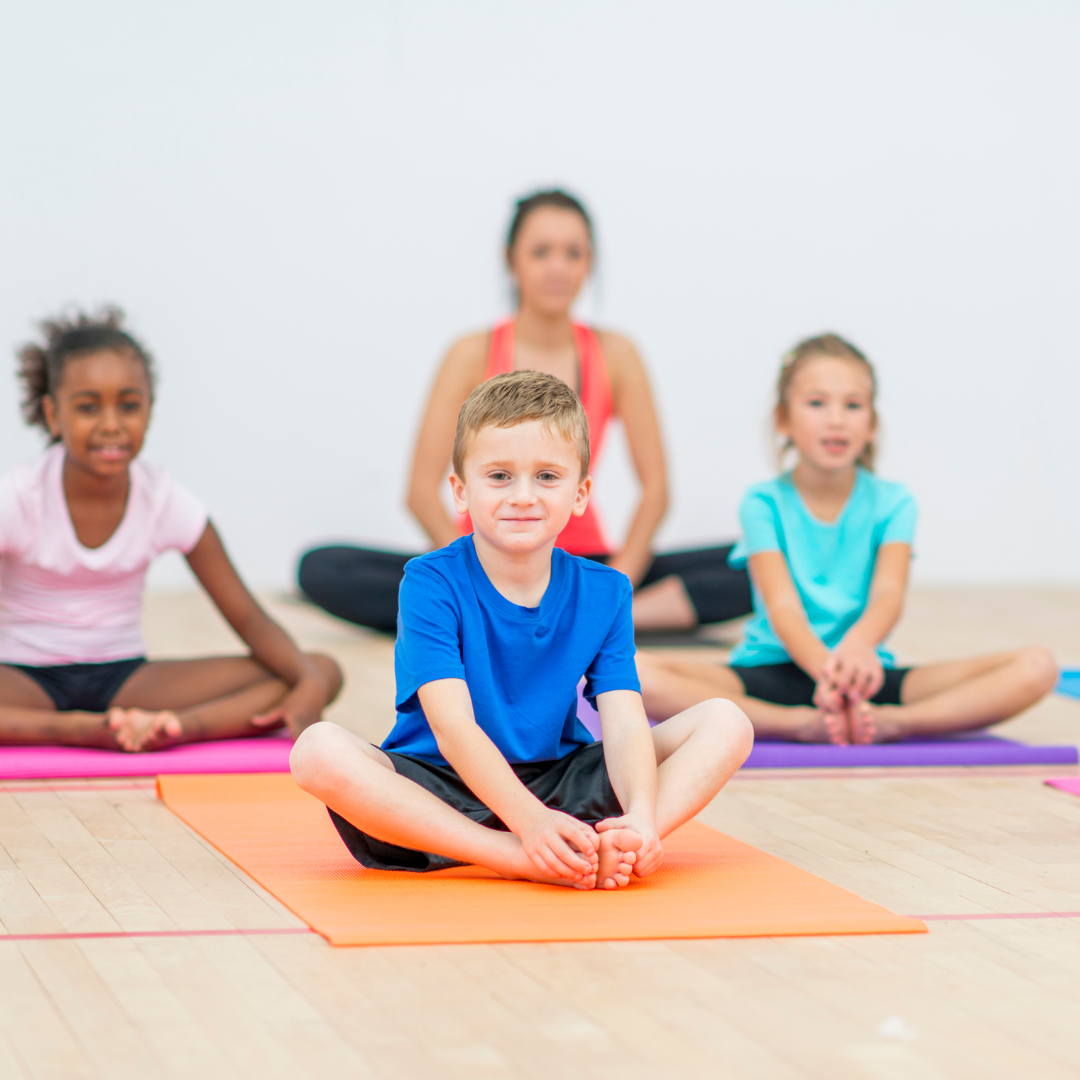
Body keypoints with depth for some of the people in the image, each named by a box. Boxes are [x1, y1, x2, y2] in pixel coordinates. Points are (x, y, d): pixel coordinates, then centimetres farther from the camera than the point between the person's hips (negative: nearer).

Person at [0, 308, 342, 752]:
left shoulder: (165, 502, -3)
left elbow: (247, 617, -2)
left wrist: (310, 685, -23)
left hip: (124, 679, 4)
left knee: (324, 672, -16)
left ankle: (176, 727, -32)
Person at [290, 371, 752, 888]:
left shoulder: (604, 593, 0)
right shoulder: (431, 583, -11)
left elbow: (624, 723, -12)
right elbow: (452, 725, -23)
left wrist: (641, 816, -34)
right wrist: (530, 821, -39)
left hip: (563, 786, 3)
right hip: (444, 795, -3)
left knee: (726, 724, -11)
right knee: (319, 750, -33)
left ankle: (608, 847, -36)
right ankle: (521, 861, -38)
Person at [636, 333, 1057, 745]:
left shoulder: (891, 503, 5)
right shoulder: (764, 504, 0)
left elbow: (888, 593, -14)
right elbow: (782, 605, -15)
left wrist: (859, 642, -40)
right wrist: (826, 668, -38)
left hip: (866, 673, 2)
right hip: (773, 671, -1)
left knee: (1036, 667, -20)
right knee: (636, 673, -32)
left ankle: (888, 722, -35)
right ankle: (801, 723, -36)